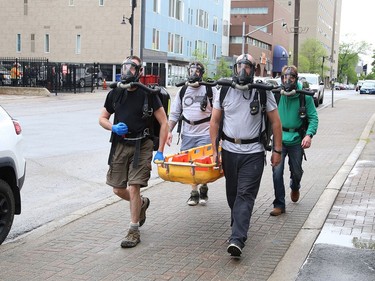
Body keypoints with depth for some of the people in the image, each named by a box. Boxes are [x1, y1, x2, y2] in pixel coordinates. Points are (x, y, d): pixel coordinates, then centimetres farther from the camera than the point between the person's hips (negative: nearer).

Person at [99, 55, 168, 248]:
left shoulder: (148, 94, -7)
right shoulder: (115, 93, 6)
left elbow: (164, 123, -5)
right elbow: (102, 118, 15)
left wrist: (160, 151, -10)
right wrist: (113, 128, -8)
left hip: (141, 146, -5)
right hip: (120, 145, 5)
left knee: (133, 188, -10)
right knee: (118, 189, 8)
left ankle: (134, 231, 5)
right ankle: (142, 203, 39)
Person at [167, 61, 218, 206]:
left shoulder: (210, 89, 1)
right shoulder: (183, 91, 12)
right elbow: (174, 113, 15)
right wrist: (169, 131, 4)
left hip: (205, 133, -4)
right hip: (187, 134, 4)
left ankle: (203, 188, 16)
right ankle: (194, 192, 19)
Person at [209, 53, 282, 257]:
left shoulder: (263, 92, -1)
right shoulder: (224, 90, 4)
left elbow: (275, 122, 3)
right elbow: (215, 121, 7)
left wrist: (277, 150, 0)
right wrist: (215, 150, 2)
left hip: (253, 152, -3)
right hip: (229, 150, 3)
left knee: (245, 195, -11)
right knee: (232, 193, 12)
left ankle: (237, 239, -18)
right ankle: (238, 227, 34)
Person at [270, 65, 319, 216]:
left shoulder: (305, 96, -8)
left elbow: (313, 117, -7)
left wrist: (309, 134, -21)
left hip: (296, 139, 0)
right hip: (279, 137, 0)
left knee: (296, 171, 15)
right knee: (277, 171, -8)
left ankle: (295, 187, 50)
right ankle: (279, 204, 4)